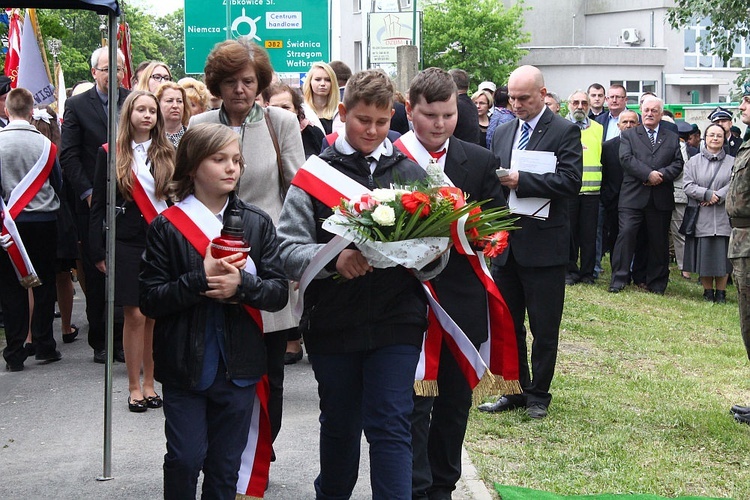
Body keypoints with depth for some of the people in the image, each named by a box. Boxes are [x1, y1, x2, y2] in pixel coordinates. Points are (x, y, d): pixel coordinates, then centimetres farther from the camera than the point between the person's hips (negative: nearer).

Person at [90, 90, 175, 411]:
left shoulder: (167, 155, 8)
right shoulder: (111, 155, 3)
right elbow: (98, 205, 3)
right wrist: (98, 250, -3)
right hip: (127, 243, -2)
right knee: (135, 315, -3)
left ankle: (149, 384, 14)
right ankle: (134, 387, 7)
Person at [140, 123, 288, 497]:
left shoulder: (257, 223, 5)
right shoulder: (166, 227, -4)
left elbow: (279, 292, 0)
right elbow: (149, 300, -8)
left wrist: (241, 284, -18)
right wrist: (200, 280, -21)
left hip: (238, 366, 3)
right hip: (184, 364, -2)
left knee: (226, 466, 10)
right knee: (185, 460, -1)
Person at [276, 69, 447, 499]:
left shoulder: (412, 173, 7)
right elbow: (288, 250, -7)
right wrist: (333, 258, -24)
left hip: (397, 320, 0)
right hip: (332, 322, 0)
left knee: (391, 427, -5)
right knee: (340, 425, 16)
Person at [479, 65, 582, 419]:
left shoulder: (565, 132, -6)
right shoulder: (502, 133, 13)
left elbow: (571, 181, -19)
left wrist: (520, 181, -23)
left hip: (543, 244, -6)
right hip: (505, 243, 6)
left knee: (544, 328, 4)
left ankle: (538, 394, 16)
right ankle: (515, 391, 24)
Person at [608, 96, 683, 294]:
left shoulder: (672, 138, 15)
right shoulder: (629, 135, 9)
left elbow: (678, 163, 6)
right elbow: (626, 159, -6)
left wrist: (662, 174, -13)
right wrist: (649, 174, -16)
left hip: (661, 199, 2)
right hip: (633, 196, -2)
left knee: (659, 241, 6)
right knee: (626, 234, -11)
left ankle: (656, 283, 16)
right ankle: (618, 279, -7)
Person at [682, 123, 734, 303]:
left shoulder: (732, 162, 8)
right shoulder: (693, 162, 8)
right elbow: (687, 185, -2)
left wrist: (718, 197, -16)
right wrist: (707, 194, -15)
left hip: (724, 217, 0)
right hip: (701, 217, 0)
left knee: (723, 253, 1)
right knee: (704, 253, 2)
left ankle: (721, 291, 10)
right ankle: (708, 291, 13)